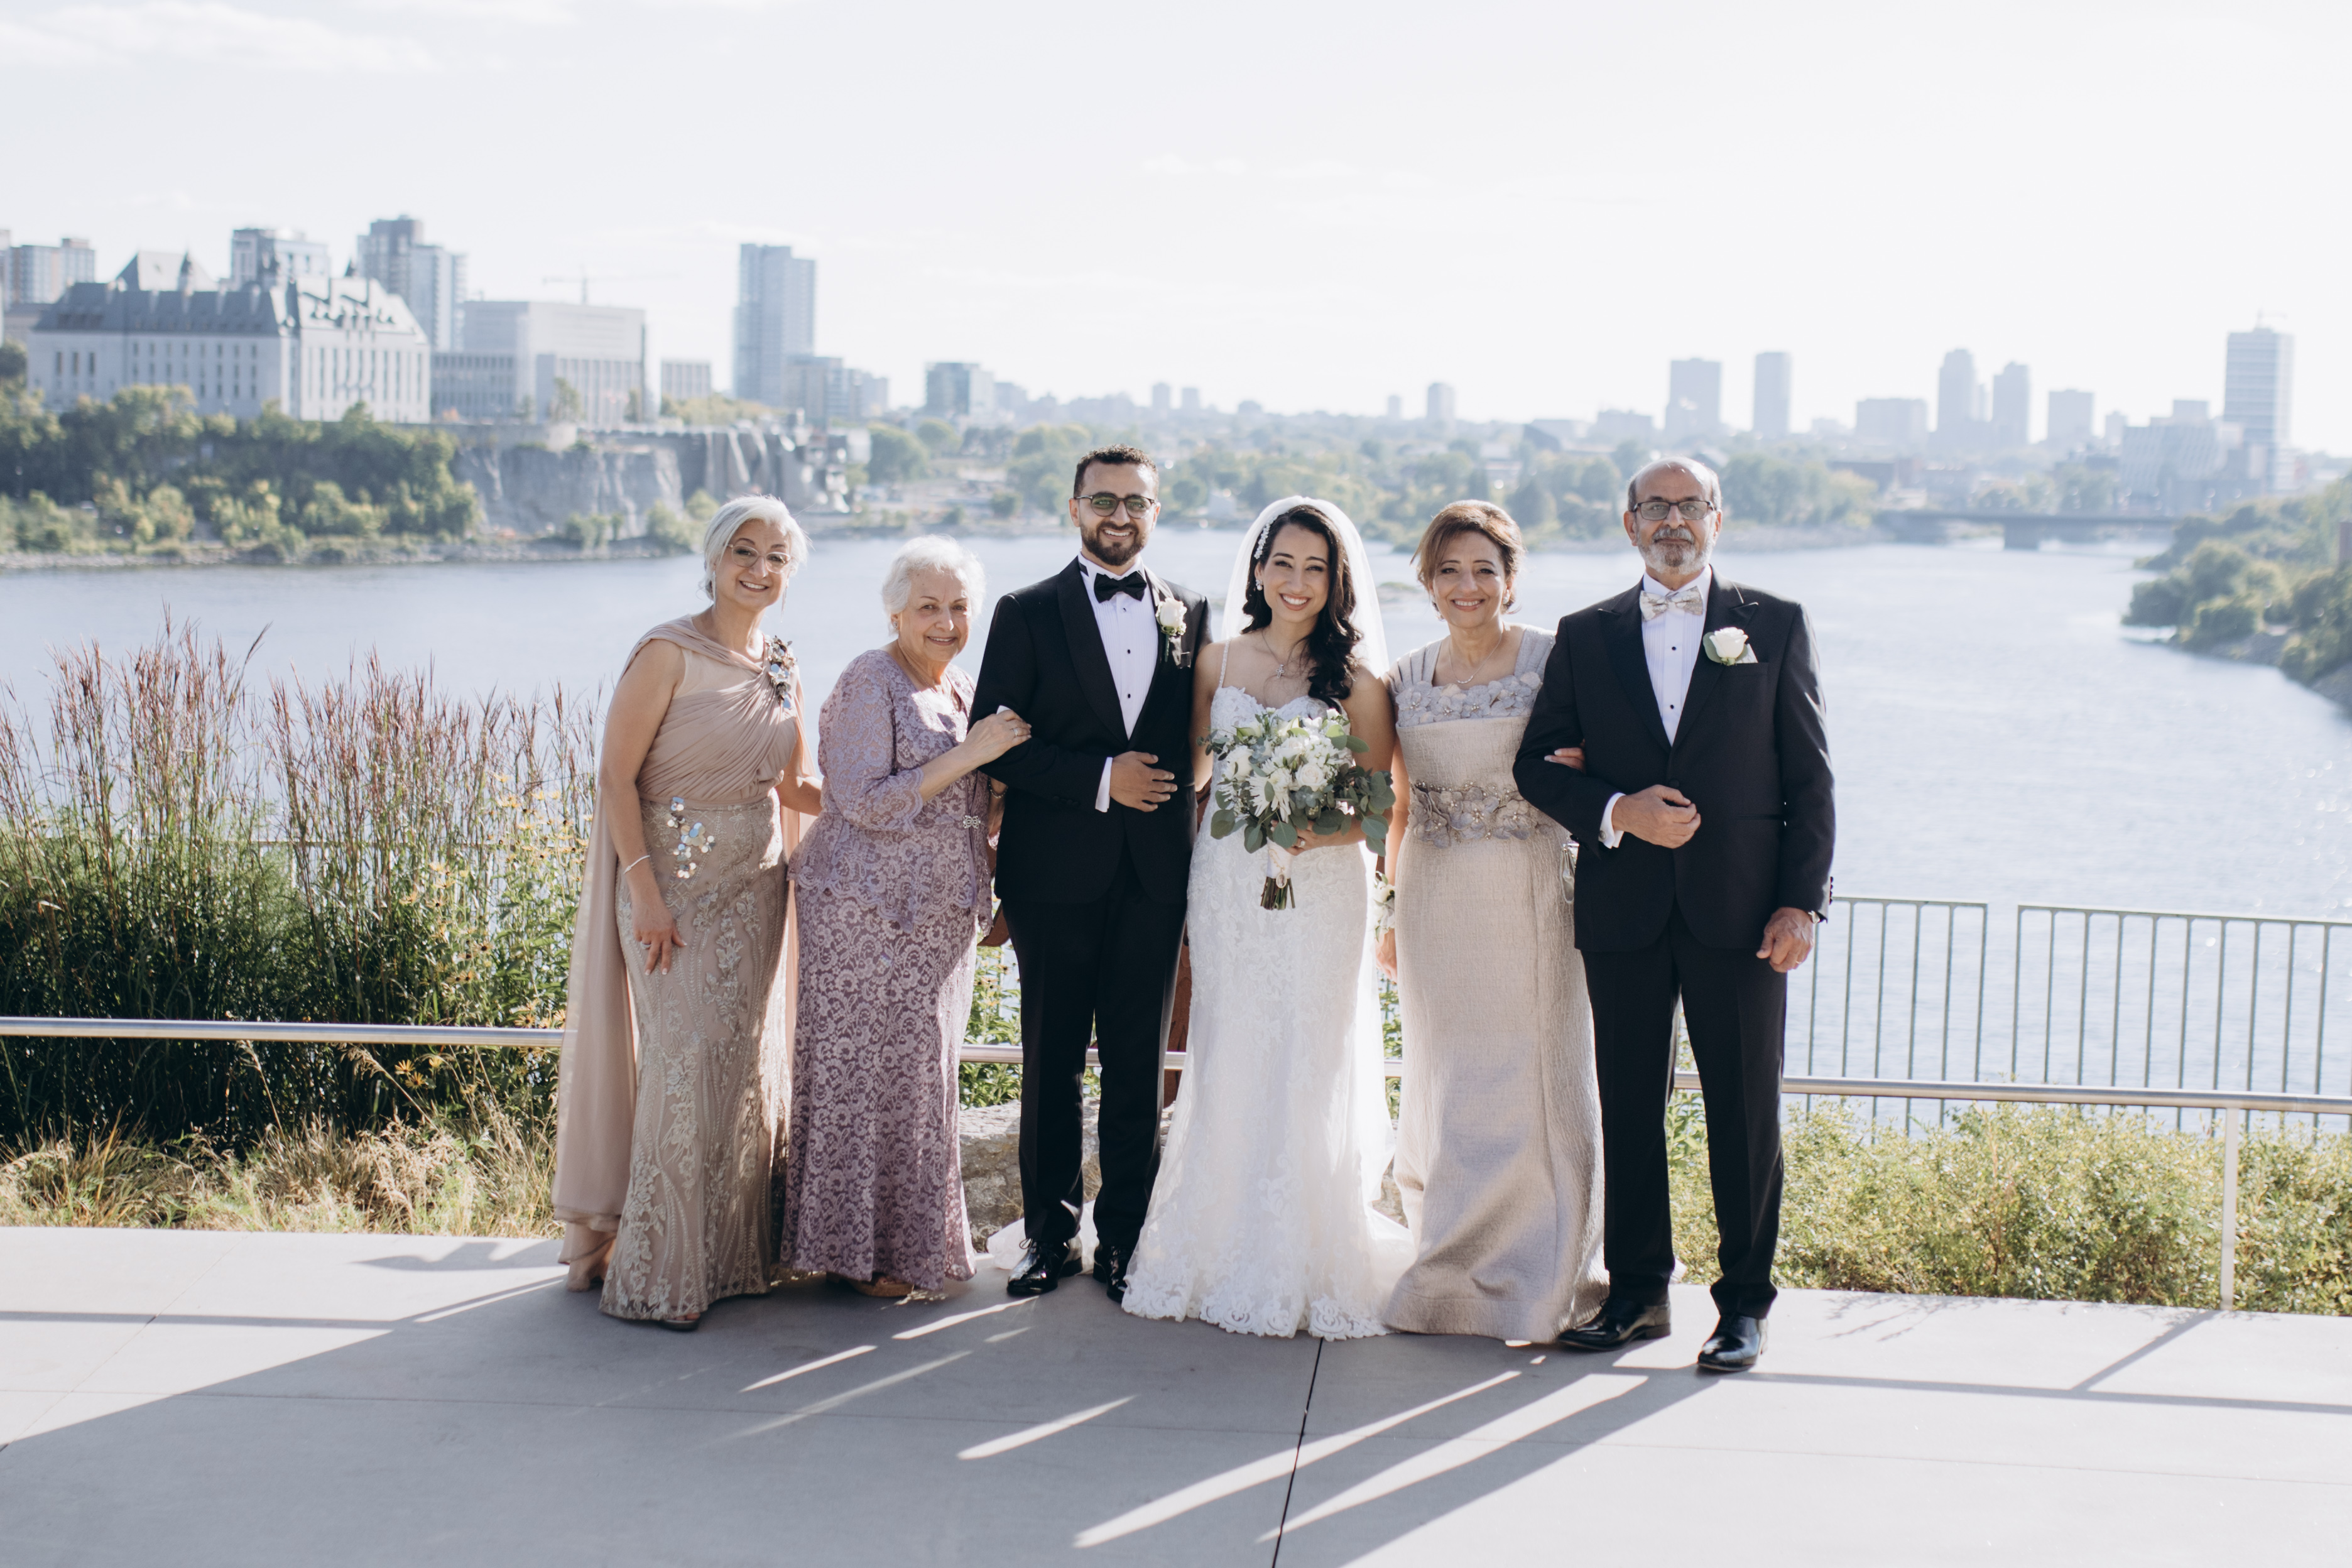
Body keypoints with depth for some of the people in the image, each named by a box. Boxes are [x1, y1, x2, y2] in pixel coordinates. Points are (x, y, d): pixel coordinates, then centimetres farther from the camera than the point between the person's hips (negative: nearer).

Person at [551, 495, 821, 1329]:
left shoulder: (781, 668, 10)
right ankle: (656, 1272, 3)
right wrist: (645, 893, -19)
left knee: (744, 1065, 8)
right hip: (674, 880, -6)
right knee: (684, 1065, -8)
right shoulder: (669, 652, -10)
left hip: (754, 886, 6)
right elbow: (618, 776, -13)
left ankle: (730, 1255, 21)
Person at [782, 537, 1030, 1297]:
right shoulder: (870, 684, -12)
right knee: (868, 1069, -2)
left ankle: (916, 1236, 22)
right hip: (869, 913, -8)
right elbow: (868, 803, -20)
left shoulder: (963, 689, 12)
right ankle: (855, 1250, 7)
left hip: (938, 914, 8)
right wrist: (968, 754, -21)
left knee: (918, 1069, 13)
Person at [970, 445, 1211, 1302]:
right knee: (1051, 1061, 5)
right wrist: (1100, 778, -12)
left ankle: (1125, 1238, 15)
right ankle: (1050, 1233, 17)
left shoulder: (1190, 613, 10)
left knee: (1138, 1066, 5)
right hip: (1056, 872, -2)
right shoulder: (1028, 613, 2)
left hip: (1155, 874, 2)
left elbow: (1199, 734, 13)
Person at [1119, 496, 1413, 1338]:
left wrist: (1323, 829, -19)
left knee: (1308, 1071, -1)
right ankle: (1227, 1258, 16)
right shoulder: (1218, 662, 7)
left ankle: (1307, 1265, 9)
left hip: (1321, 887, -3)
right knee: (1229, 1066, 5)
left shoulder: (1354, 678, -2)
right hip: (1227, 883, 3)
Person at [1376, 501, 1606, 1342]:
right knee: (1445, 1082, 9)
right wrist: (1396, 916, 14)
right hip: (1435, 904, 3)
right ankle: (1451, 1269, 20)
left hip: (1528, 897, -3)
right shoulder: (1407, 678, 7)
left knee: (1529, 1078, 0)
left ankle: (1537, 1278, 13)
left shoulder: (1553, 660, -5)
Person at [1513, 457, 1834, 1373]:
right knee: (1629, 1106, 7)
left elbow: (1809, 778, 2)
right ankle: (1637, 1292, 18)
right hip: (1623, 911, 2)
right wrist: (1617, 812, -11)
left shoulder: (1776, 628, 5)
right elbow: (1536, 763, 7)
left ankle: (1745, 1303, 13)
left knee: (1746, 1109, 2)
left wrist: (1801, 901, -6)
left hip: (1739, 910, -2)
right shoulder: (1586, 637, 10)